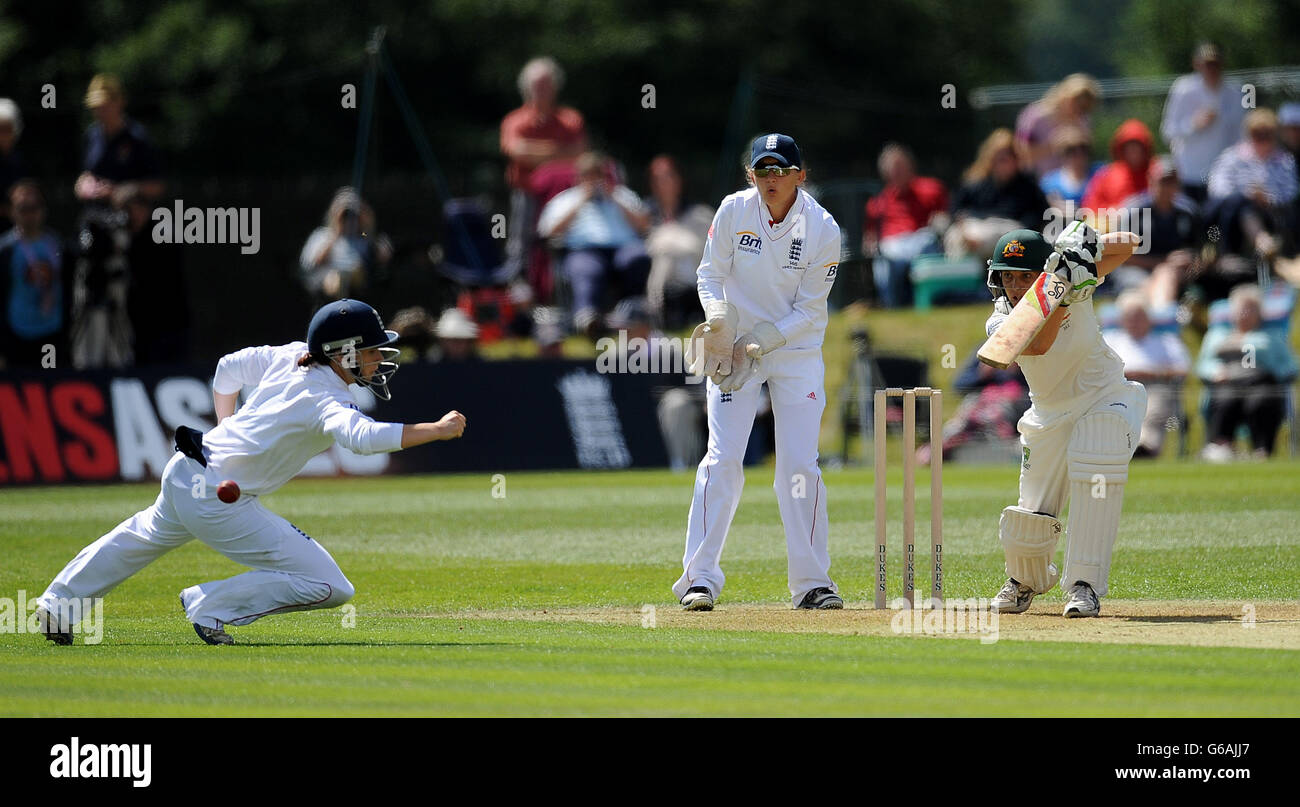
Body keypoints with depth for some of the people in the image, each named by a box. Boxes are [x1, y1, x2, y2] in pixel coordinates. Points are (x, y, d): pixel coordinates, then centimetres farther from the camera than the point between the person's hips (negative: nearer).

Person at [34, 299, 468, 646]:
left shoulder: (291, 356, 3)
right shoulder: (325, 400, -22)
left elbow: (229, 368, 17)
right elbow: (362, 436, -42)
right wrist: (436, 430, -40)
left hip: (184, 472, 9)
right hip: (218, 501, -9)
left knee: (148, 535, 39)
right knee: (330, 587, -12)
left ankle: (59, 604, 50)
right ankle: (211, 607, -4)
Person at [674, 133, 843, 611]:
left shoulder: (823, 230, -13)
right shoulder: (734, 211, -9)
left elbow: (810, 312, -11)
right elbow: (710, 274, -3)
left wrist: (760, 342, -21)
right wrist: (718, 314, -23)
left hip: (796, 351, 0)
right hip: (734, 346, 0)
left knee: (800, 465, -3)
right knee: (722, 459, -10)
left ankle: (811, 582, 6)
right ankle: (700, 578, -9)